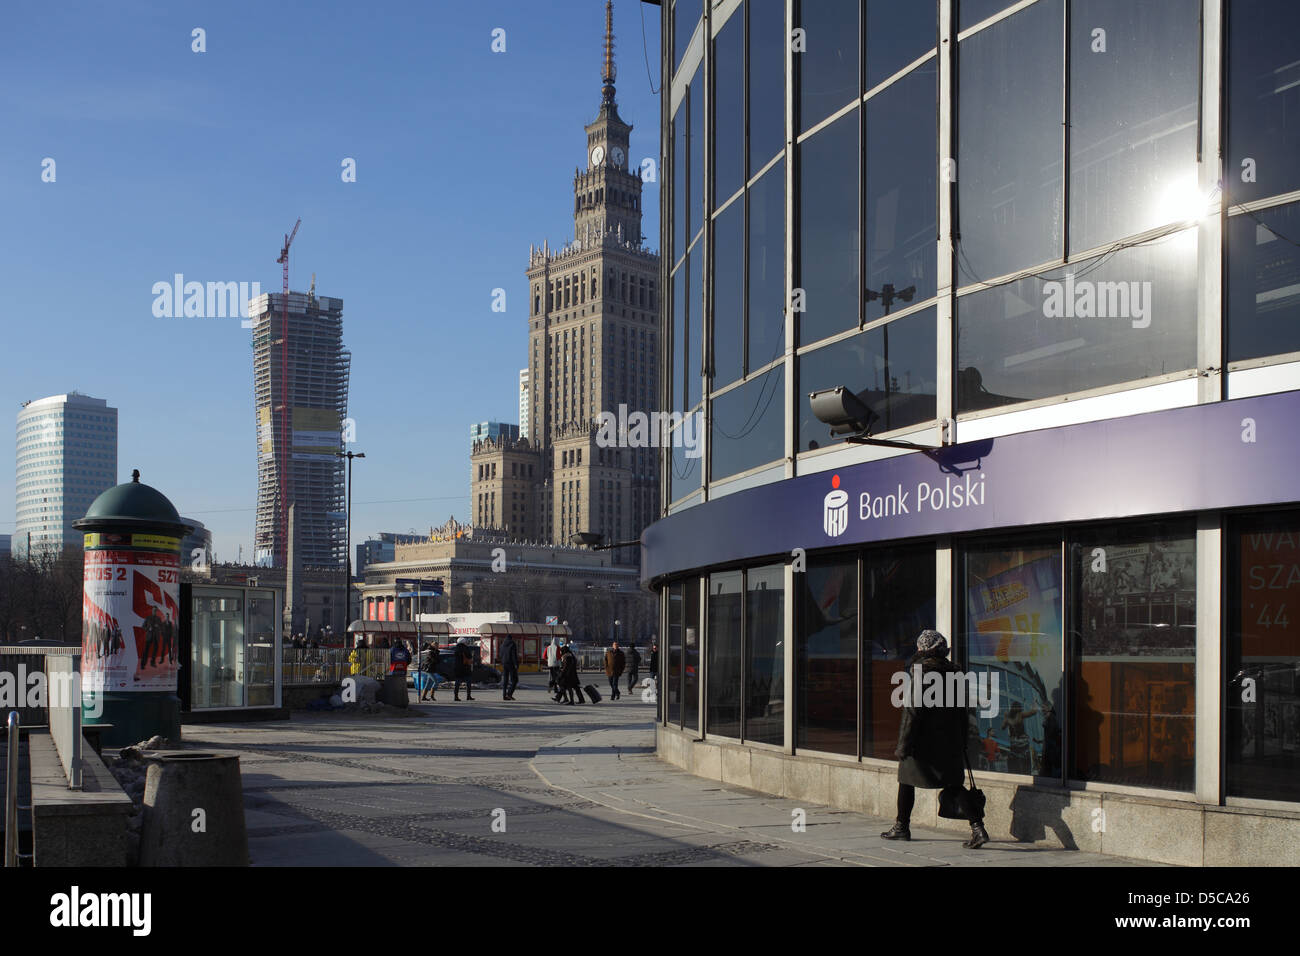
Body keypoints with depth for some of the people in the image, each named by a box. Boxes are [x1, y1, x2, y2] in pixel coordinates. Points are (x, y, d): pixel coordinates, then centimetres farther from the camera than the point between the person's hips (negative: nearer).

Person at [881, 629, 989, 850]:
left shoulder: (921, 674, -14)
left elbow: (912, 712, -17)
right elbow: (964, 713, 10)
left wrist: (903, 746, -13)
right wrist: (962, 743, 17)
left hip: (923, 741, -5)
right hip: (950, 741, 5)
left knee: (907, 781, 13)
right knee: (954, 786, 5)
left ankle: (901, 827, 24)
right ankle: (977, 828, -10)